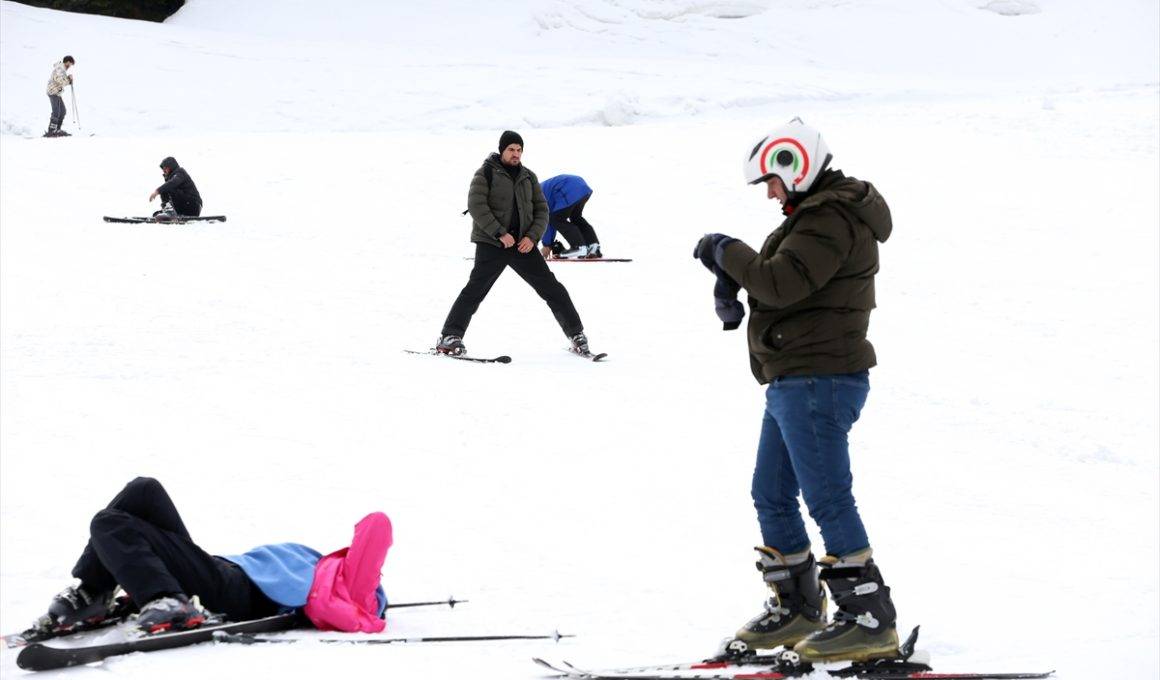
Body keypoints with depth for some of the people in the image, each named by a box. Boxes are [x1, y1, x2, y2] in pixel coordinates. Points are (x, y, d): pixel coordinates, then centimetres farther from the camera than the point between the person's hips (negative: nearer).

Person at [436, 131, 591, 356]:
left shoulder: (528, 177, 14)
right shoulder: (486, 173, -1)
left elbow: (541, 210, 13)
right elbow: (476, 205, -11)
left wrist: (532, 237, -6)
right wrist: (500, 233, -18)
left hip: (523, 244, 4)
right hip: (491, 243, -4)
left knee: (551, 288, 1)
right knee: (476, 289, -15)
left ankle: (576, 334, 8)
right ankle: (449, 337, -11)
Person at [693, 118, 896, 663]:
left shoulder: (831, 220, -16)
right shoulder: (817, 213, 19)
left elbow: (781, 281, -26)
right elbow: (777, 274, 24)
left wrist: (727, 252, -11)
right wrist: (729, 280, 3)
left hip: (818, 381, -11)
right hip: (793, 382, 11)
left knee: (828, 499, -10)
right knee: (772, 497, 16)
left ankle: (870, 620, -6)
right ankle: (797, 609, 25)